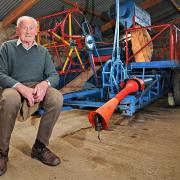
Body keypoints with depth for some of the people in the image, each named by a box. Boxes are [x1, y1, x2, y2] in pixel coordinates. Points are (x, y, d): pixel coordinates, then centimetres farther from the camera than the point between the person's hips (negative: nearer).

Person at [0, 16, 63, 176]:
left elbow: (54, 75, 7)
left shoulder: (43, 51, 15)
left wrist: (44, 84, -19)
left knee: (57, 98, -29)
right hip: (13, 86, -2)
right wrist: (20, 87, -24)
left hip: (37, 87, 3)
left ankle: (40, 147, -16)